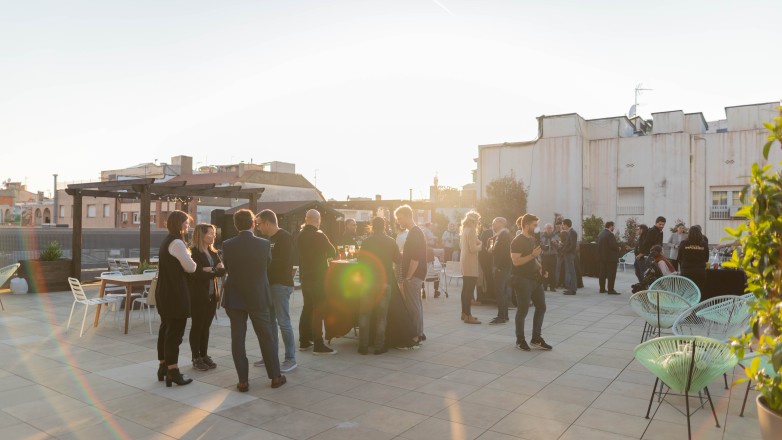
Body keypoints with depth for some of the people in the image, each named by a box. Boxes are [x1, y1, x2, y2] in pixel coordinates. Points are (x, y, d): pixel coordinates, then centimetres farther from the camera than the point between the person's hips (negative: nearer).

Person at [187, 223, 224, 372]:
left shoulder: (213, 252, 12)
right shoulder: (193, 252, -10)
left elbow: (222, 270, 2)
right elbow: (197, 274, -20)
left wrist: (210, 270, -13)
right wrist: (215, 271, -10)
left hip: (211, 296, 6)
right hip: (198, 296, -6)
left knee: (206, 326, 12)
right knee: (197, 326, 3)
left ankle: (204, 355, 20)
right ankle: (196, 358, 11)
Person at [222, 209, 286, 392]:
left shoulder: (227, 245, -8)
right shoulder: (264, 244, -9)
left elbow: (227, 268, 5)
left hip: (234, 298, 0)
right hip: (259, 298, 0)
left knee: (237, 339, 8)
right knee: (266, 337, 10)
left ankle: (243, 381, 11)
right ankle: (275, 376, 19)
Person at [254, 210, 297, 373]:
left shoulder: (285, 237, -12)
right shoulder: (268, 239, 15)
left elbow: (283, 263, -20)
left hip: (281, 285, -9)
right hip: (269, 284, 9)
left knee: (283, 322, -6)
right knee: (269, 321, 13)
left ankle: (290, 359, 3)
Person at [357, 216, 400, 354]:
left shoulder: (367, 241, -4)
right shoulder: (391, 242, -2)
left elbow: (360, 260, 0)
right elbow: (398, 260, 5)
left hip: (368, 281, 0)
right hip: (385, 281, 0)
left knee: (364, 314, 9)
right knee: (381, 315, 7)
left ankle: (363, 346, 10)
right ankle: (379, 346, 9)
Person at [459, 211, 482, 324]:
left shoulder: (465, 230, 13)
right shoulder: (471, 230, -14)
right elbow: (473, 249, -21)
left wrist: (477, 243, 16)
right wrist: (480, 245, -2)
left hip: (465, 263, 10)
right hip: (471, 263, -10)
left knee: (466, 289, 15)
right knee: (469, 290, -9)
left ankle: (464, 313, 22)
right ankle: (468, 316, -8)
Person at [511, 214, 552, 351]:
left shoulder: (533, 239, 13)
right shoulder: (517, 241, -13)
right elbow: (516, 261, -22)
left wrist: (540, 268, 9)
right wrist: (533, 255, -27)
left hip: (535, 279, 9)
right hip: (522, 280, -8)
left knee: (541, 307, 9)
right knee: (523, 310, -1)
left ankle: (536, 339, 19)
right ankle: (520, 340, 13)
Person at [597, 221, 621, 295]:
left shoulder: (600, 234, 10)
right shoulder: (610, 234, -17)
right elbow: (613, 245, -22)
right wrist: (618, 248, -1)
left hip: (602, 256, 9)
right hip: (610, 257, -8)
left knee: (603, 273, 12)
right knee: (611, 274, -4)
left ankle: (602, 289, 17)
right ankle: (610, 290, -5)